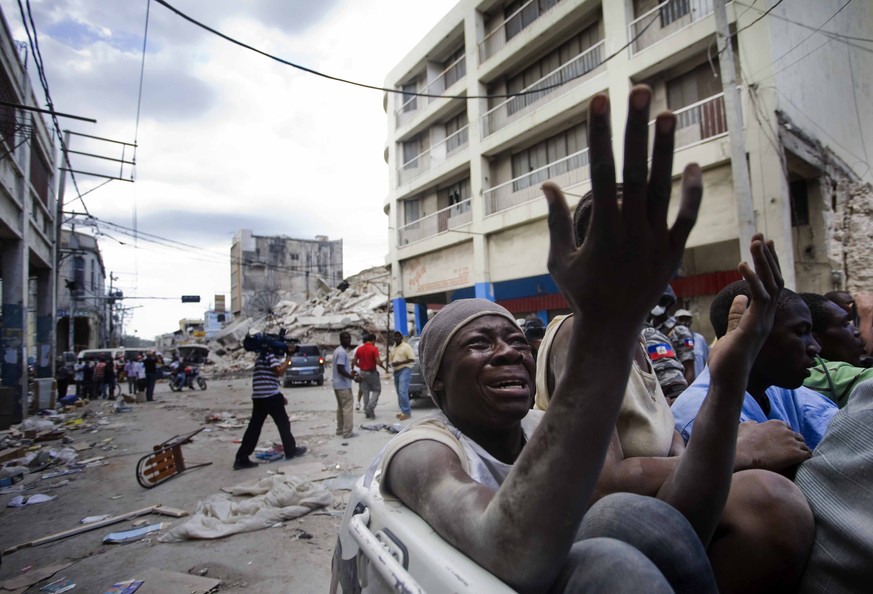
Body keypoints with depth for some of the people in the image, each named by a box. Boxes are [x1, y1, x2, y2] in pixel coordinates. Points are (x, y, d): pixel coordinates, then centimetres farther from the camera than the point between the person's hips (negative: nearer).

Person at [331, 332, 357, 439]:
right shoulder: (342, 352, -19)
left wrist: (351, 372, 22)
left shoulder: (338, 350, 14)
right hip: (343, 385, -11)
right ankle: (347, 432, -4)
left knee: (341, 407, 16)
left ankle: (340, 429, 23)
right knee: (347, 408, -6)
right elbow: (340, 369, -25)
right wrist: (353, 377, -24)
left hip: (338, 384, 11)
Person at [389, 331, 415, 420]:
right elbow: (390, 359, 25)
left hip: (405, 370, -8)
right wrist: (391, 363, 1)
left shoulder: (406, 346, -4)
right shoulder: (393, 348, 18)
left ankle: (406, 412, -16)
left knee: (403, 391, -17)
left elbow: (412, 359, -11)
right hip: (396, 371, 8)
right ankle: (404, 411, 15)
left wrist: (400, 363, -17)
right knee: (399, 392, 9)